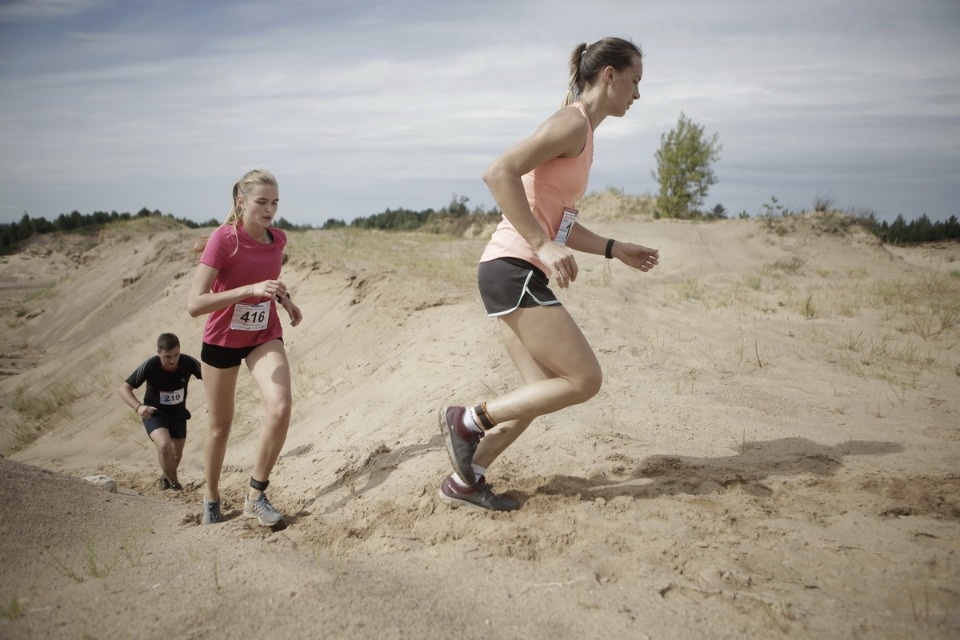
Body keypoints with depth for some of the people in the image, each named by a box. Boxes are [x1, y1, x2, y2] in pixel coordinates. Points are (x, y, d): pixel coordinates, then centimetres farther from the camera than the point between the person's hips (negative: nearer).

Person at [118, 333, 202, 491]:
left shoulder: (188, 363, -24)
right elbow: (123, 389, -23)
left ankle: (165, 477, 50)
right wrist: (138, 407, -40)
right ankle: (174, 483, -6)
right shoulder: (149, 366, -28)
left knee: (177, 453, 16)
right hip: (155, 413, -3)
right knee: (164, 445, -29)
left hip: (178, 414, 3)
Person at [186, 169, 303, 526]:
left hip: (264, 336, 3)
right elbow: (194, 304, -29)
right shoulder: (223, 239, -21)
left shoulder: (278, 239, -5)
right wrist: (251, 289, -37)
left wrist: (284, 298, 0)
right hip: (221, 340, -3)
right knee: (221, 425, 9)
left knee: (280, 408, -21)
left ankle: (256, 496, -4)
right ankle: (211, 497, 34)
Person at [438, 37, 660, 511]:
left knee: (545, 390, 12)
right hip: (513, 270, -10)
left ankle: (463, 482, 19)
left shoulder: (583, 133, 21)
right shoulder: (573, 122, -9)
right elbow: (499, 172, -23)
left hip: (516, 275, 10)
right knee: (584, 380, -5)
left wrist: (615, 250, 22)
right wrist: (542, 245, -26)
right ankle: (469, 420, 2)